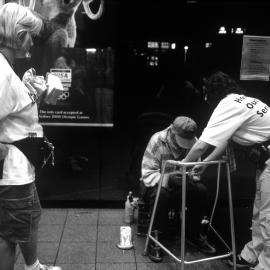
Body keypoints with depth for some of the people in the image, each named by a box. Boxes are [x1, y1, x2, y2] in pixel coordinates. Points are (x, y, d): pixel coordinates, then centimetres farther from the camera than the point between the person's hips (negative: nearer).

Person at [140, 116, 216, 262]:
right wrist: (168, 179, -43)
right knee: (161, 194, -38)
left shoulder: (193, 142, -11)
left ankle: (194, 234, 0)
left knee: (201, 190, -23)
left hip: (180, 181, 4)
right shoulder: (157, 140, -23)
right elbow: (147, 174, -24)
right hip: (156, 182, -4)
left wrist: (191, 176, -27)